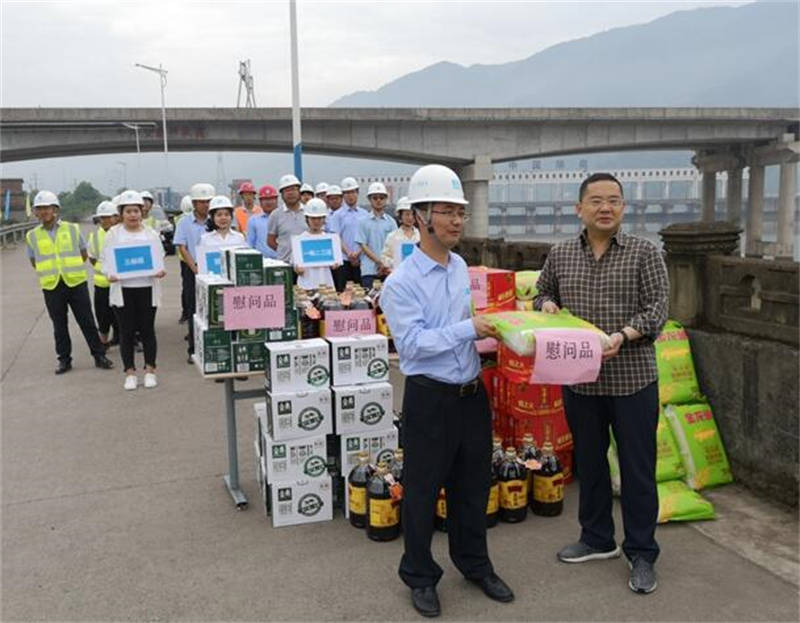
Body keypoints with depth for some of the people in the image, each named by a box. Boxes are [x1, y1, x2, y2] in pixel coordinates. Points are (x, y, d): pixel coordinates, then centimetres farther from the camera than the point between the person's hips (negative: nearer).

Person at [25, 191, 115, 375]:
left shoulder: (72, 229, 2)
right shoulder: (32, 236, 4)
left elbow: (84, 255, 10)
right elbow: (34, 262, 14)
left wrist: (70, 267, 4)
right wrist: (50, 269, 6)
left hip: (76, 282, -1)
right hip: (51, 286, 1)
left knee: (87, 322, 2)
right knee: (59, 325, 8)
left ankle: (99, 356, 11)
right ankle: (64, 359, 19)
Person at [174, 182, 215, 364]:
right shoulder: (185, 223, 2)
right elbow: (182, 248, -2)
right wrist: (195, 268, -13)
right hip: (192, 270, -1)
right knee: (193, 309, 3)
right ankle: (194, 350, 9)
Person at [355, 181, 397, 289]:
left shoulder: (391, 222, 6)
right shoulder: (364, 222, 4)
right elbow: (363, 246, 0)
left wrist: (386, 265, -11)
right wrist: (379, 262, -11)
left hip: (388, 270, 1)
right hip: (369, 269, -1)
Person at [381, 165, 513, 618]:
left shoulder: (461, 268, 7)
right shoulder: (401, 283, -15)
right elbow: (412, 343, -22)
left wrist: (486, 328, 3)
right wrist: (468, 329, -24)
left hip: (472, 393, 7)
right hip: (430, 398, -6)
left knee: (473, 485, 19)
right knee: (423, 490, 9)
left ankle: (475, 564, 39)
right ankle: (420, 576, 29)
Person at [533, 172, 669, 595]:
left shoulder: (644, 253, -4)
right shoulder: (559, 255, 6)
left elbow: (657, 307, -9)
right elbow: (543, 292, 19)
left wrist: (624, 335, -25)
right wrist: (546, 305, -4)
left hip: (632, 378, -3)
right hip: (579, 379, 4)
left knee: (638, 468, 5)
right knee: (588, 461, 16)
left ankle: (641, 553, 21)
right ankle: (597, 539, 34)